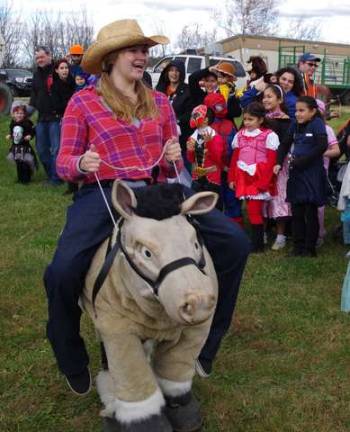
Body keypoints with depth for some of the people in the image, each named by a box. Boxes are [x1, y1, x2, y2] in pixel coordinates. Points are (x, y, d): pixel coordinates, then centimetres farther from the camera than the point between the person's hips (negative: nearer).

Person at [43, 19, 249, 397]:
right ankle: (74, 365, 1)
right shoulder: (82, 102, 5)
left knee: (235, 243, -12)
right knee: (63, 271, -30)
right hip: (102, 194, -3)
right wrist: (81, 163, -20)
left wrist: (173, 157, -6)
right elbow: (64, 162, 4)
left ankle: (204, 345, 5)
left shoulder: (160, 102, 16)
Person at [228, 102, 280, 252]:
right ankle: (255, 240, 16)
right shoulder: (240, 135, 12)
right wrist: (232, 178, 10)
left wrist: (264, 182, -14)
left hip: (260, 179, -5)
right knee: (252, 210, 7)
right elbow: (234, 159, 13)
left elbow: (271, 162, -9)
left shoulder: (269, 136, -5)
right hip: (244, 179, 5)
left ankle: (257, 244, 2)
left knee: (254, 210, -8)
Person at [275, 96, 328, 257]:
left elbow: (322, 147, -21)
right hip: (296, 173, 6)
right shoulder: (295, 125, 8)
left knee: (310, 212, 2)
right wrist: (279, 162, 1)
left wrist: (300, 161, -19)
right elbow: (286, 144, 16)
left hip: (312, 174, -6)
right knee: (296, 212, 10)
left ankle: (310, 248, 12)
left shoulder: (317, 124, -10)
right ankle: (298, 246, 20)